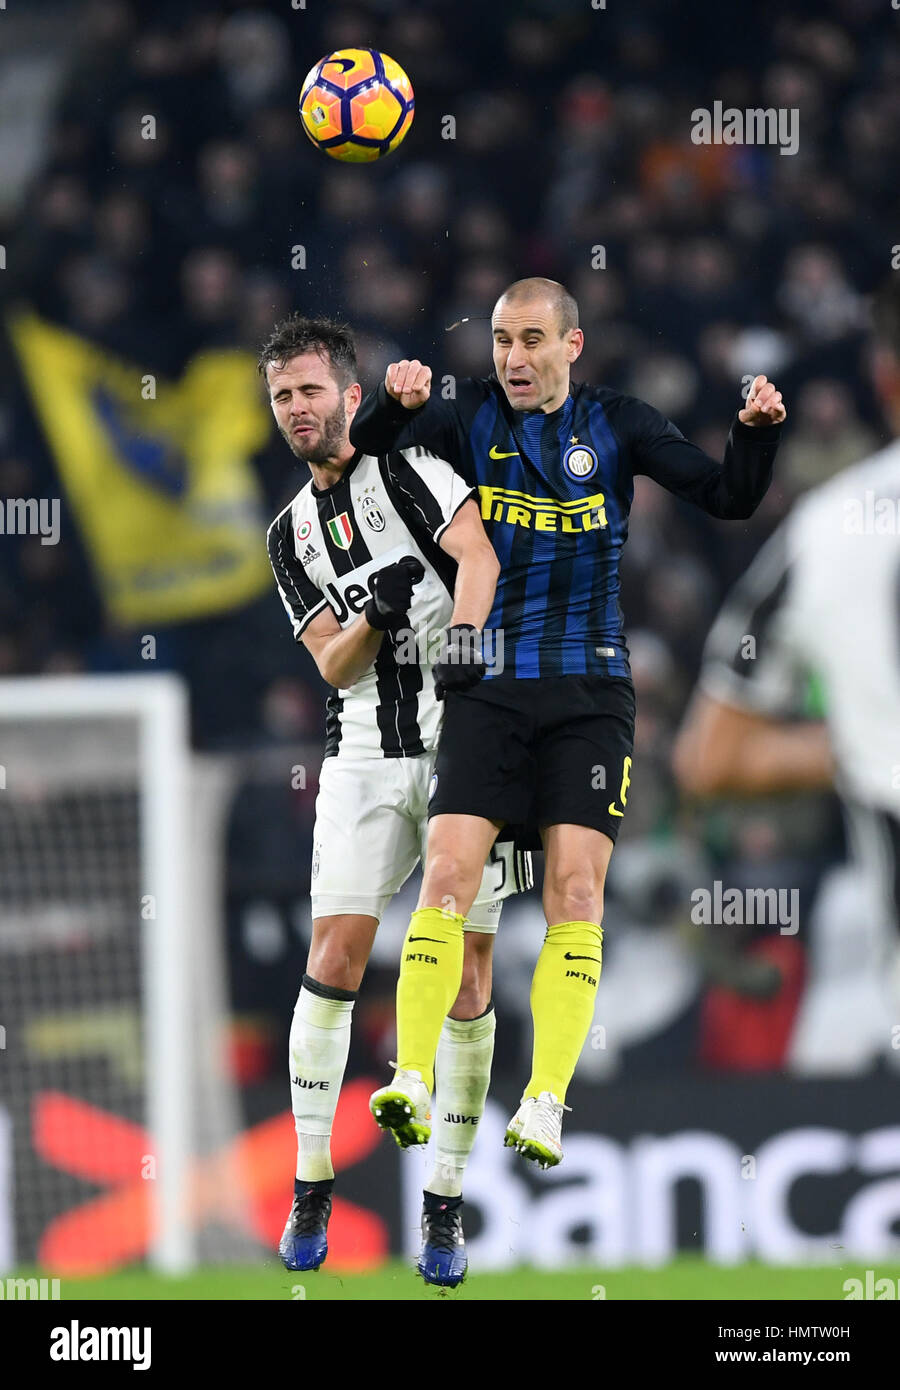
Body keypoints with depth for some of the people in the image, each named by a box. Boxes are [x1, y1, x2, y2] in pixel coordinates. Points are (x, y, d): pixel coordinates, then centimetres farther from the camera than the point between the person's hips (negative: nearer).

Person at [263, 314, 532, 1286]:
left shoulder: (403, 463, 0)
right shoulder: (292, 534, 14)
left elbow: (478, 556, -17)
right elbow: (334, 665, 3)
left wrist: (460, 643, -35)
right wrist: (377, 616, -19)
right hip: (366, 752, 3)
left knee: (467, 978, -3)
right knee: (334, 959, -8)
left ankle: (445, 1206, 4)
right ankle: (311, 1189, 2)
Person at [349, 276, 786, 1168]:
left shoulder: (616, 425, 4)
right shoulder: (470, 418, 4)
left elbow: (729, 497, 2)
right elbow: (363, 460, -3)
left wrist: (757, 432, -16)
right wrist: (395, 406, -23)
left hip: (590, 689, 0)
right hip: (488, 684, 0)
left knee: (575, 893, -7)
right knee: (447, 874, -12)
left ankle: (545, 1102, -6)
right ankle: (413, 1077, -12)